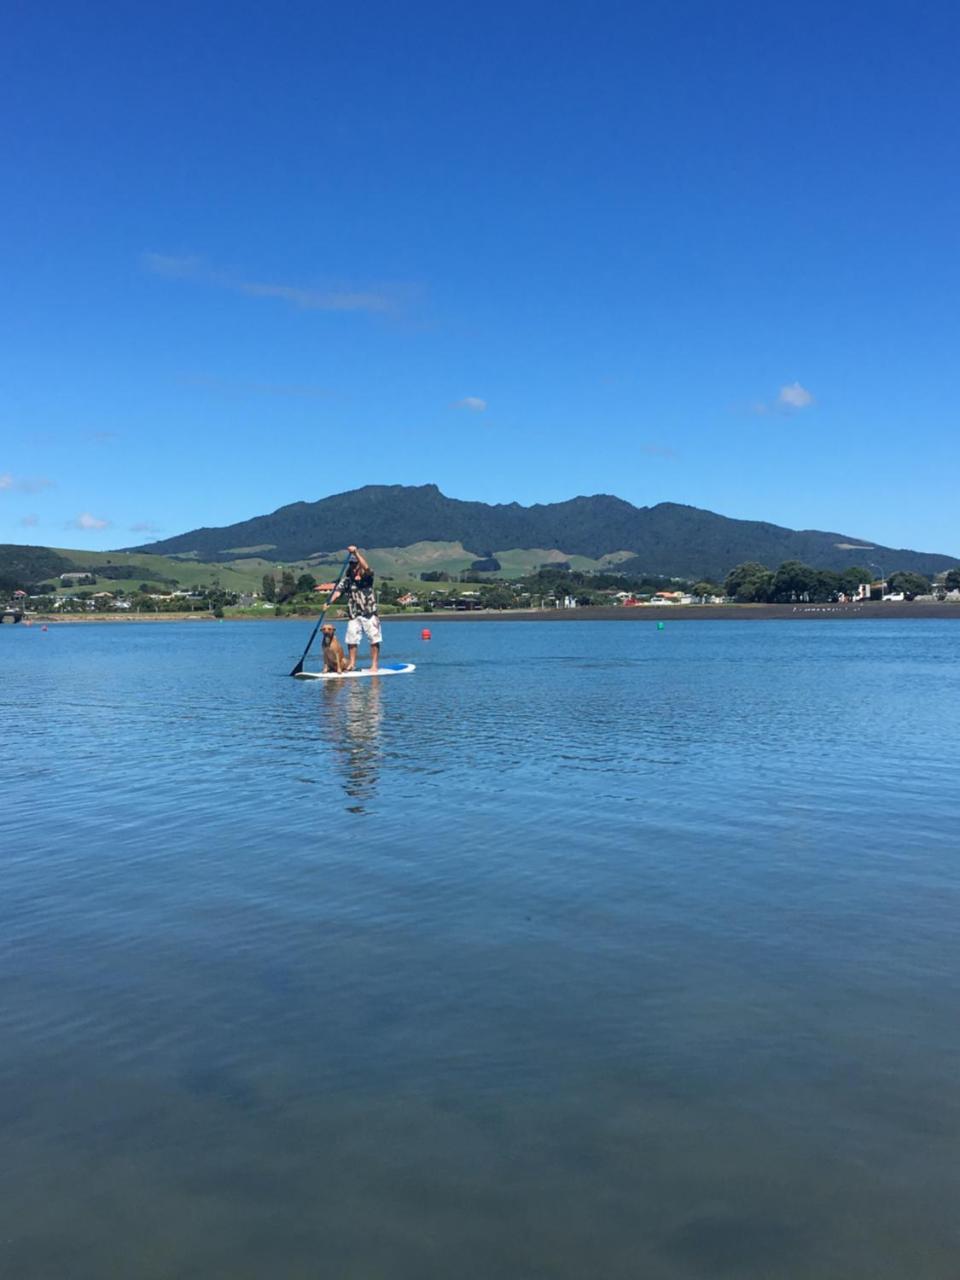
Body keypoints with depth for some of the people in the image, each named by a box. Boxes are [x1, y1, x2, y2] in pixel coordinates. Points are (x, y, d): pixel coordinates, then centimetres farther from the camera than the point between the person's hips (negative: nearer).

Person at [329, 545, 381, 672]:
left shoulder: (367, 577, -2)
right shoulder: (347, 580, 6)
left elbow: (366, 568, -23)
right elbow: (338, 591, -5)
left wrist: (356, 553, -29)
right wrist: (329, 602, -22)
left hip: (370, 614, -3)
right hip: (354, 615, 3)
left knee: (374, 640, -1)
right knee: (351, 640, 3)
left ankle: (374, 665, 6)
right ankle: (351, 664, 14)